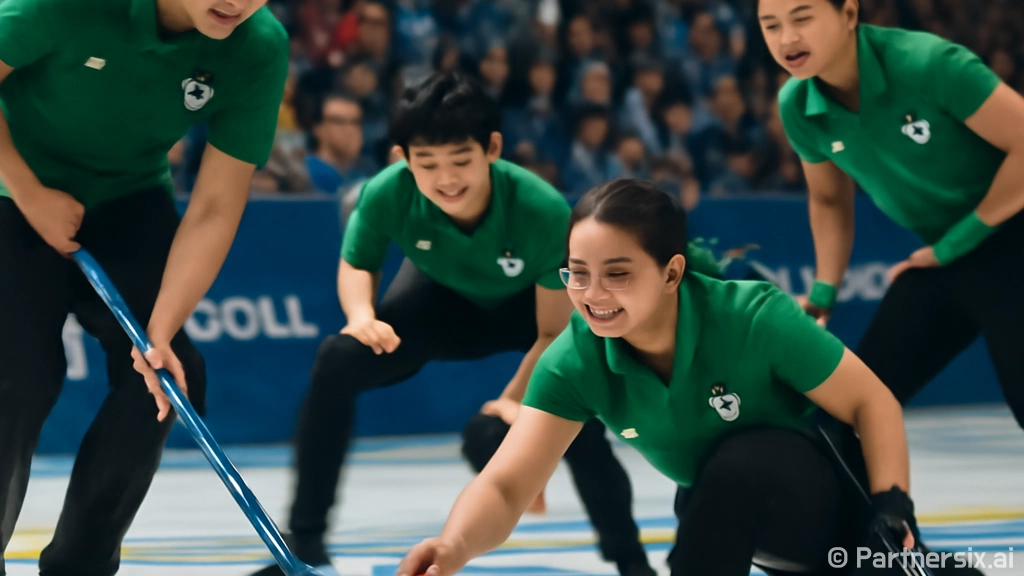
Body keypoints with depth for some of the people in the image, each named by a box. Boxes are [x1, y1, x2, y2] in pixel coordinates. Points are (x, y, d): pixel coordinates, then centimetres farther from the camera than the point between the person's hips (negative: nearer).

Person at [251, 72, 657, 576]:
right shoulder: (386, 194, -34)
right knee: (338, 361, -21)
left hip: (531, 306, -2)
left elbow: (555, 331, -26)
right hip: (441, 298, 2)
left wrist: (516, 399, -35)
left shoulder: (544, 210, -39)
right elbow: (356, 266, -11)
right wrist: (362, 315, -31)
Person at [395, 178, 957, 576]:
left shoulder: (754, 317, -30)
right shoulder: (576, 359, -19)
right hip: (724, 518, 7)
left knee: (743, 463, -32)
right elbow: (506, 486, -28)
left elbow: (873, 402, -18)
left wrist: (892, 508, -30)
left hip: (831, 501, -7)